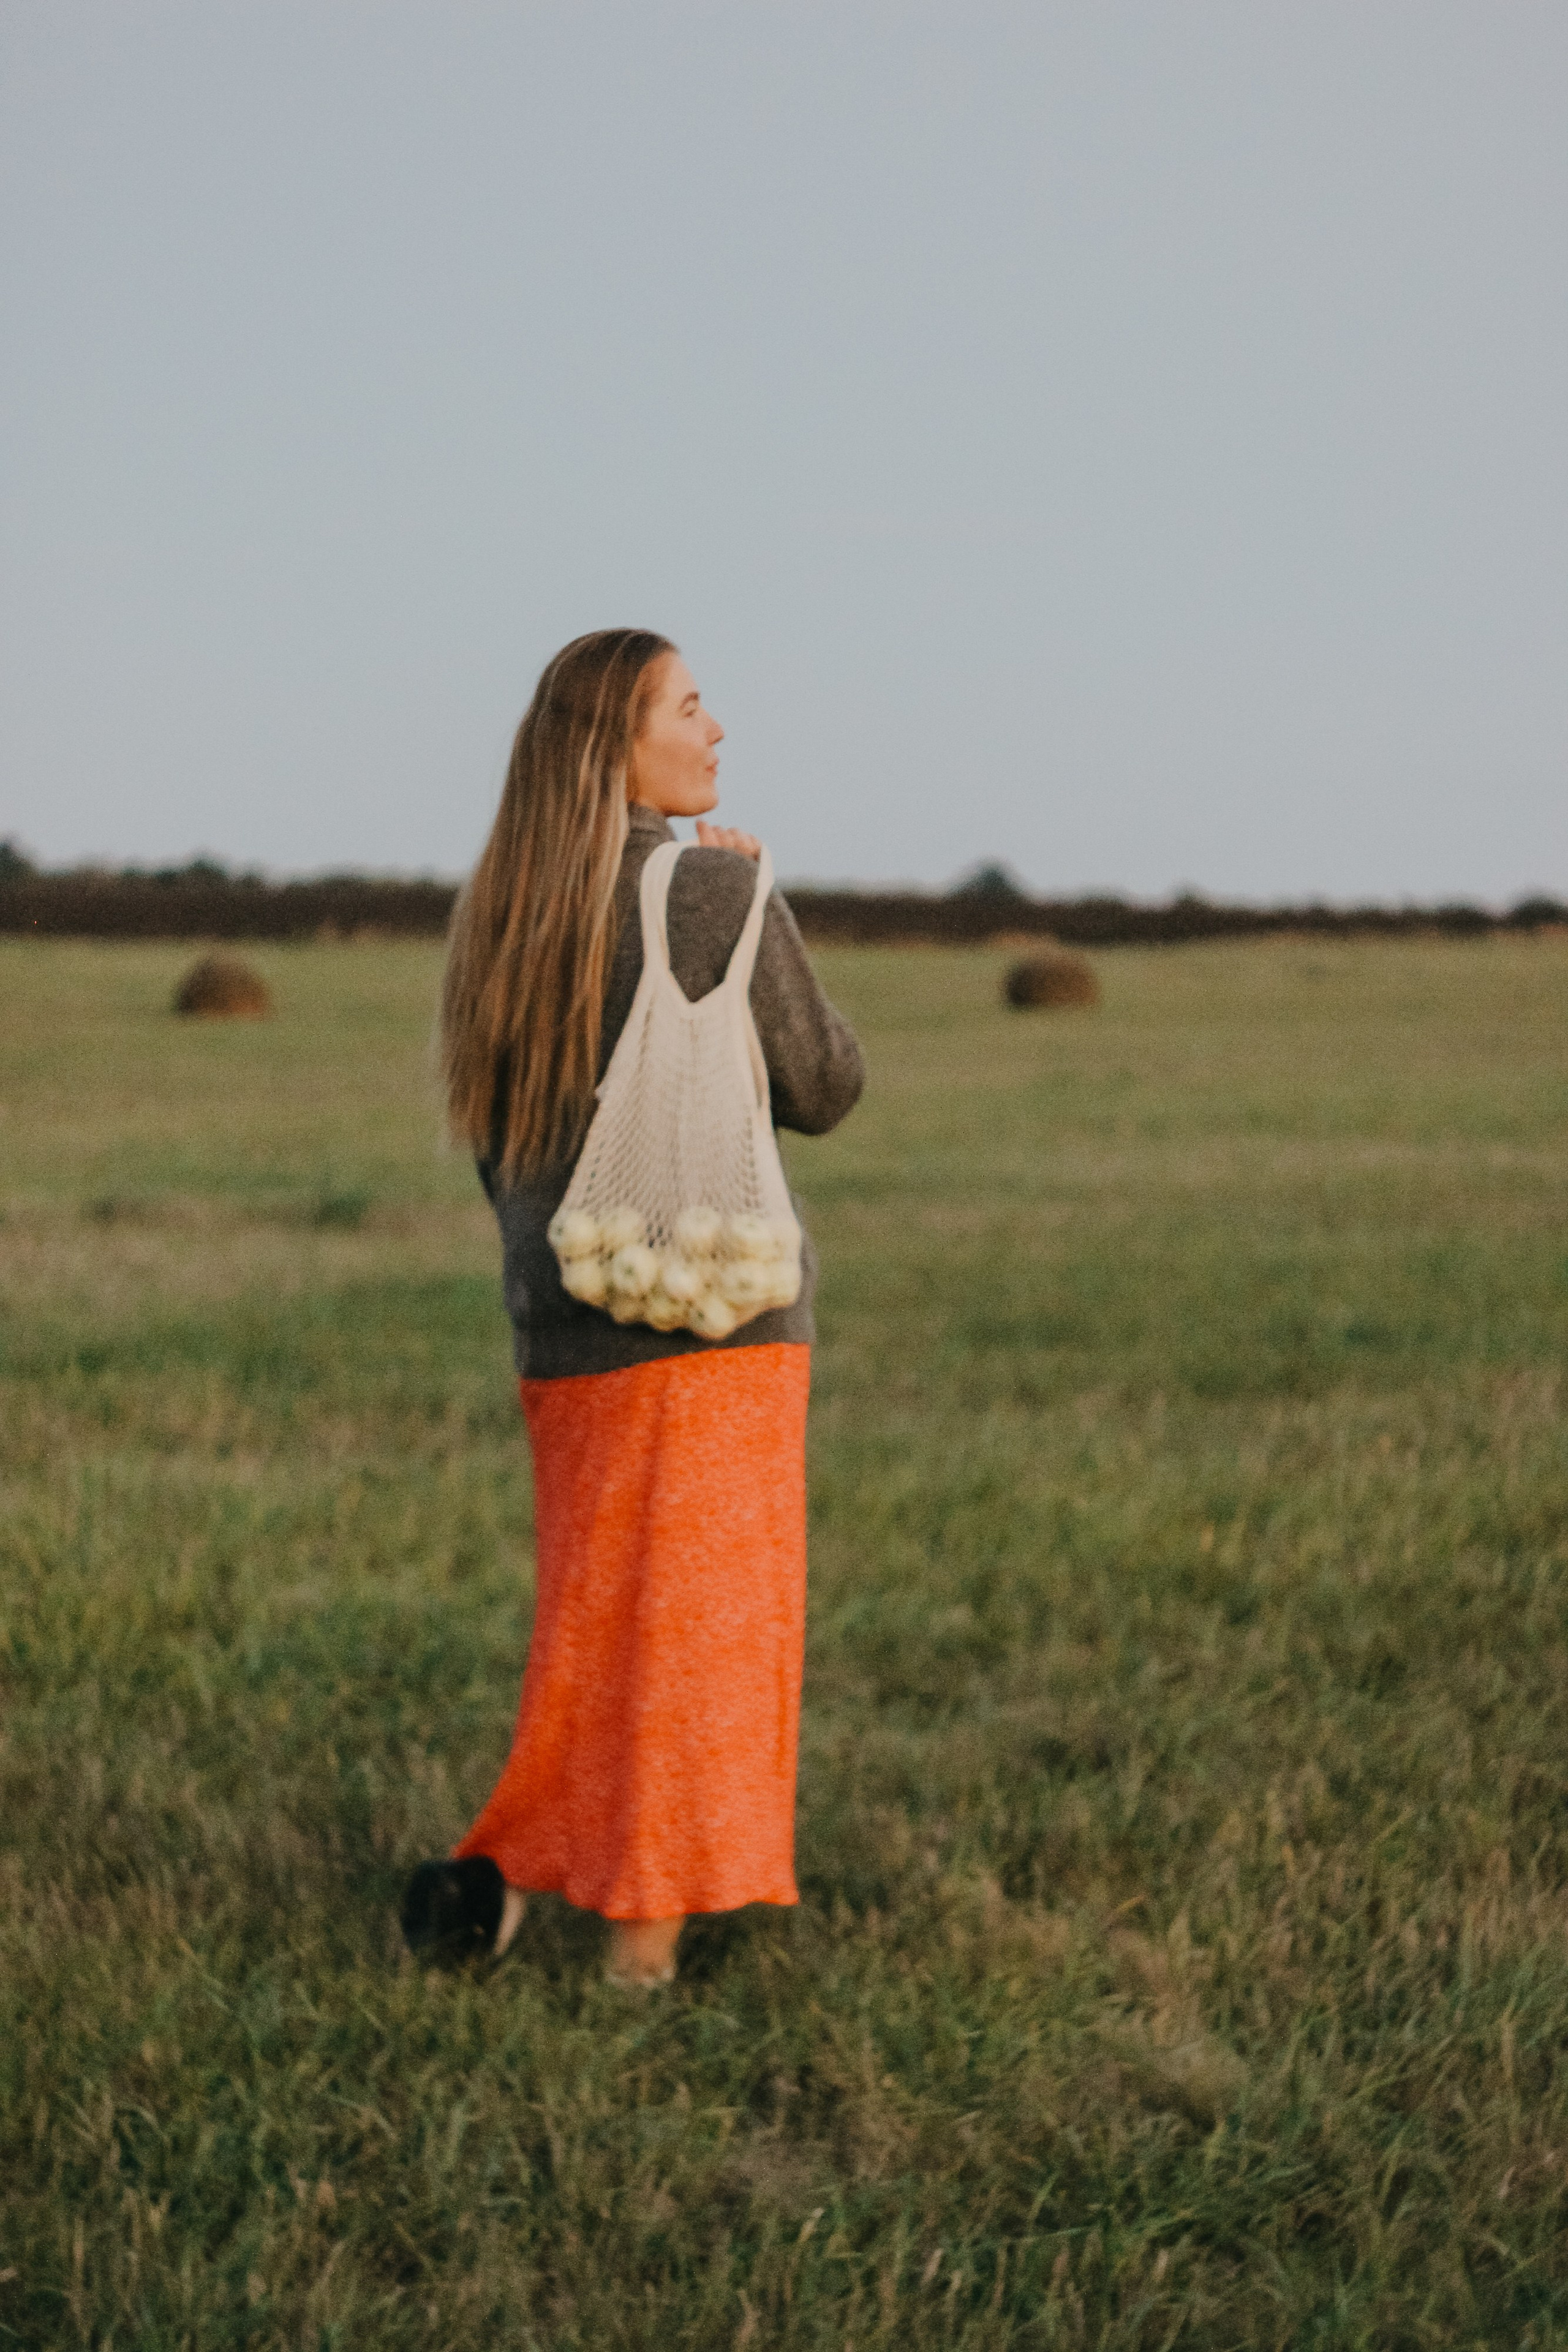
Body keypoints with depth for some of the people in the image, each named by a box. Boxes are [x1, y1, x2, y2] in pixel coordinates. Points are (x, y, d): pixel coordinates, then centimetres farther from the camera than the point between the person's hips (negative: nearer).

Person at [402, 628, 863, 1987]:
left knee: (596, 1610, 19)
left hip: (562, 1316, 6)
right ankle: (650, 1922, 6)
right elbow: (822, 1090, -2)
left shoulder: (508, 916, 7)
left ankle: (504, 1872, 16)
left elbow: (492, 1133, 13)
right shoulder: (721, 892, -11)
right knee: (701, 1617, 3)